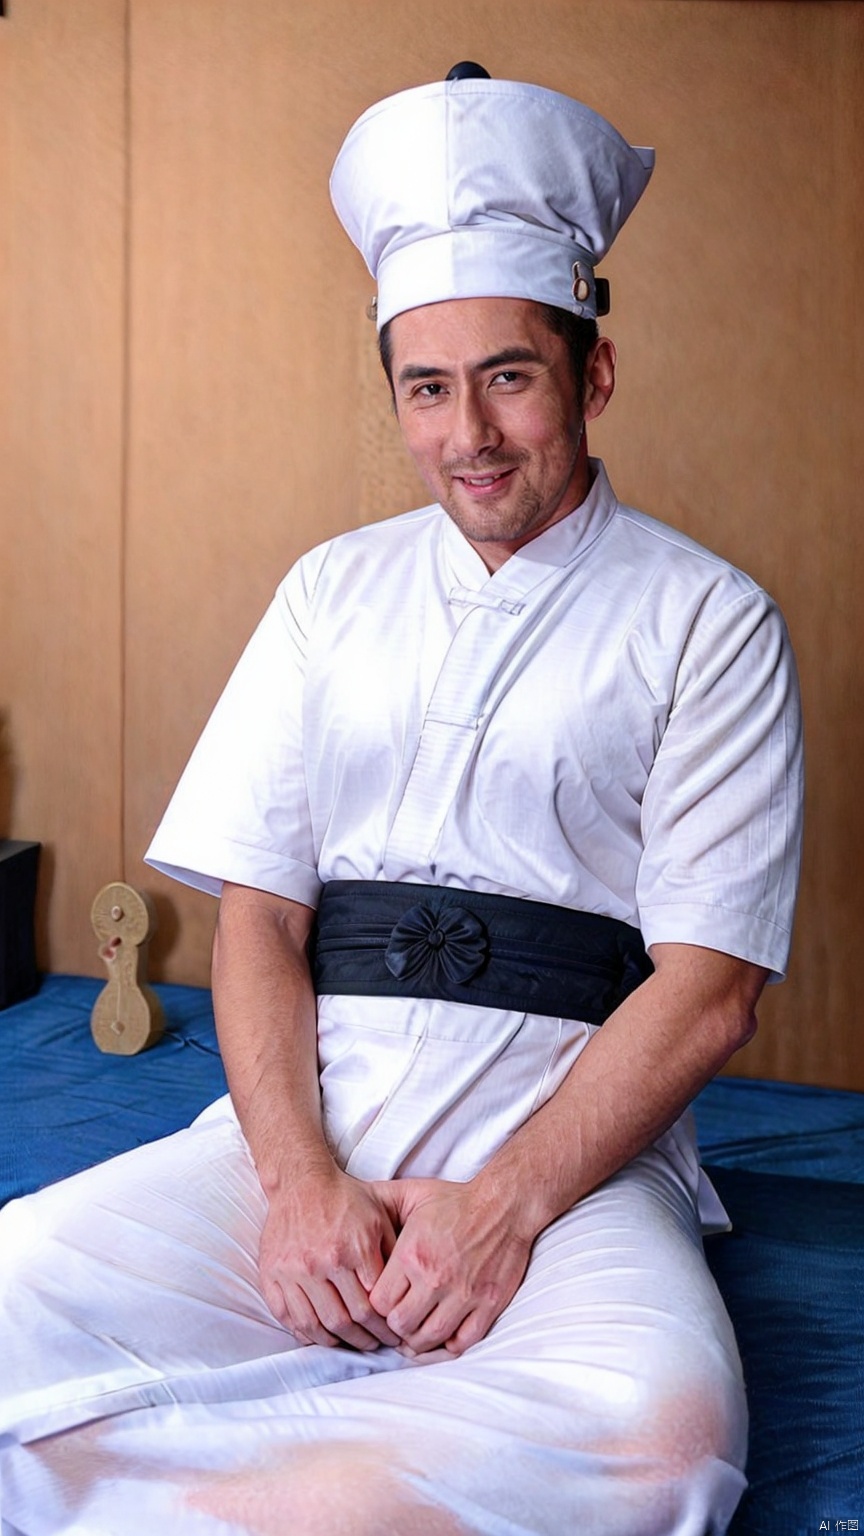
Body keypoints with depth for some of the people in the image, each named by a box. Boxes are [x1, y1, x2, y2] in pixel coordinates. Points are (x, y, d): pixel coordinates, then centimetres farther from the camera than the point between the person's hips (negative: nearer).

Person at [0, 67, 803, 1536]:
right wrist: (300, 1181, -10)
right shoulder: (334, 591, 15)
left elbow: (710, 986, -3)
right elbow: (256, 908, 8)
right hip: (307, 1126, 2)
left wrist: (505, 1206, -16)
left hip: (574, 1144, -2)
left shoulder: (709, 624, 4)